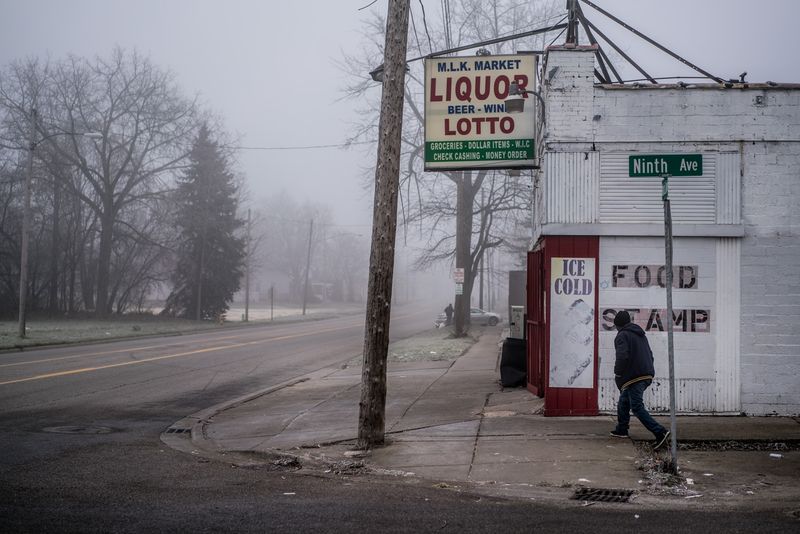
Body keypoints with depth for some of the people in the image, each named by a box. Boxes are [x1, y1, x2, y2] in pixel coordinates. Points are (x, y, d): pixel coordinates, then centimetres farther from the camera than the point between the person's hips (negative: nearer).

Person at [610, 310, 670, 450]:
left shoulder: (622, 336, -8)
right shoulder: (641, 334, 20)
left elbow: (622, 356, -21)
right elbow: (650, 355, 21)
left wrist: (617, 374, -9)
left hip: (633, 377, -9)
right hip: (647, 375, 9)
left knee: (637, 408, -11)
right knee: (623, 401, 24)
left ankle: (660, 432, -22)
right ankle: (621, 430, 32)